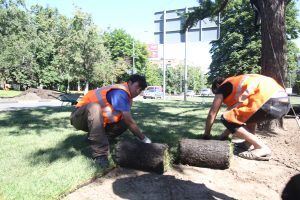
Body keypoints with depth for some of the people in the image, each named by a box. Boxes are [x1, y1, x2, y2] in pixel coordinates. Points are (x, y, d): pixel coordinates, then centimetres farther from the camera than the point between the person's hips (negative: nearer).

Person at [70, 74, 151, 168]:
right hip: (80, 117, -8)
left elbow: (128, 121, 4)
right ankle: (100, 155, -34)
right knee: (95, 107, -39)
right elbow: (130, 121, -29)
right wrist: (144, 139, -21)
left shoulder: (127, 96, 3)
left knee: (124, 122, -7)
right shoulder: (120, 92, -26)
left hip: (98, 121, 8)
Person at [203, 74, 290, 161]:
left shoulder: (223, 87, 13)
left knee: (226, 119, -2)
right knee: (248, 114, 33)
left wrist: (206, 134, 25)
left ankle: (262, 148, -3)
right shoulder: (239, 84, 34)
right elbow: (236, 115, 37)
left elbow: (212, 114, 13)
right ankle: (251, 143, 18)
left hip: (270, 102, -9)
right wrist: (225, 134, 41)